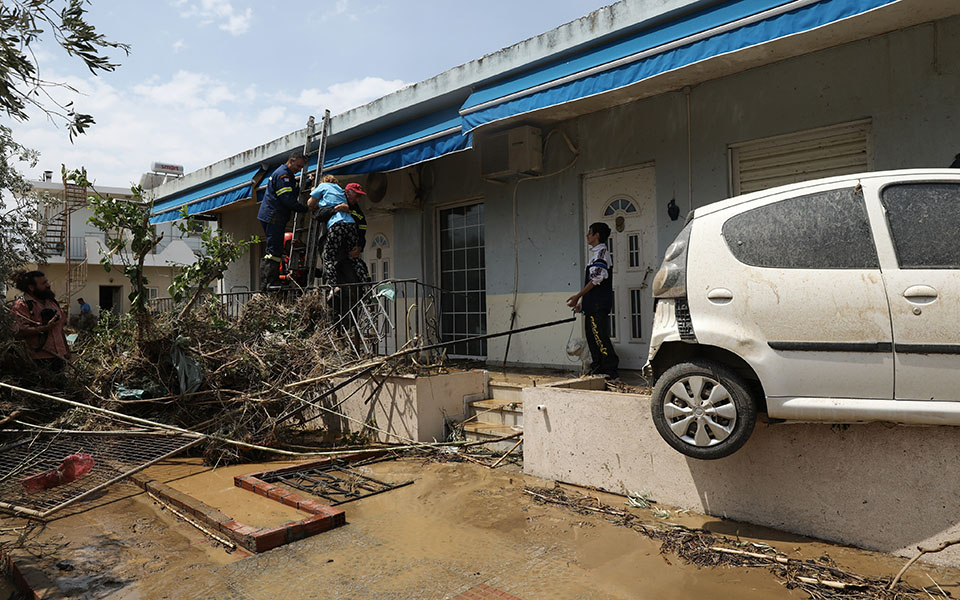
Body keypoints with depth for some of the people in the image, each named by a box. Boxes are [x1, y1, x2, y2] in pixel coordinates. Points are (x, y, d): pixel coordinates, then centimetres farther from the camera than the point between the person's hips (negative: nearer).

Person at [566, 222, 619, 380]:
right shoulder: (596, 253, 21)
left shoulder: (601, 252, -9)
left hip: (599, 305, -10)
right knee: (592, 337, 12)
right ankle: (597, 368, 18)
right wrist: (582, 301, 21)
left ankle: (610, 370, -7)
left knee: (600, 337, -10)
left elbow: (596, 279, -18)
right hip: (593, 305, 10)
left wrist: (578, 296, -15)